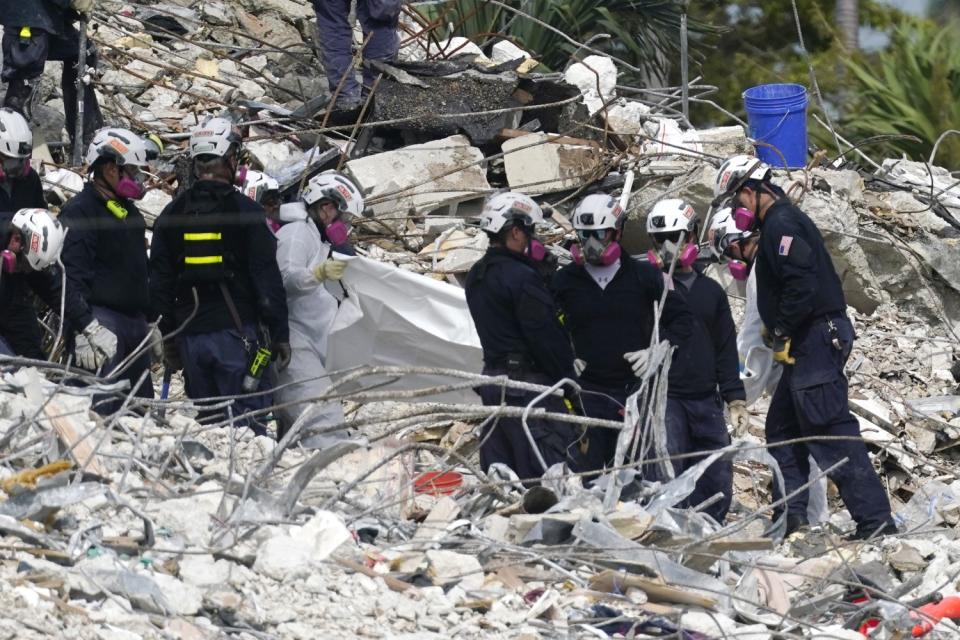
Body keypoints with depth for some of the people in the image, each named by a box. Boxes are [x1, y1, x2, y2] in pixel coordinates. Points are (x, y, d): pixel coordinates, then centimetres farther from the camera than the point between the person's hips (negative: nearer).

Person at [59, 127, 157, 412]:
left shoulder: (129, 212, 19)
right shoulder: (79, 212, -10)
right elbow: (72, 274, -19)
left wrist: (150, 322, 28)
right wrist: (85, 329, -26)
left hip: (134, 321, 9)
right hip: (101, 319, -9)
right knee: (104, 408, -17)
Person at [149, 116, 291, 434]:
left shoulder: (171, 215, 9)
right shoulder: (245, 211, -5)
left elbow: (159, 283, 11)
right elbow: (267, 277, -7)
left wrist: (168, 337, 18)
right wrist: (280, 333, -1)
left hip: (190, 334, 4)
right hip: (237, 333, -4)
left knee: (203, 419, 11)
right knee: (248, 419, -5)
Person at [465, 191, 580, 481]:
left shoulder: (476, 277, 13)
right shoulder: (521, 278, -16)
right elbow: (546, 337, -16)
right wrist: (570, 383, -8)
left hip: (492, 378, 9)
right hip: (528, 381, -9)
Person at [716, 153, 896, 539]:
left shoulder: (780, 225, -13)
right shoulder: (780, 222, 19)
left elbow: (800, 284, -23)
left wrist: (782, 334, -17)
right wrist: (776, 329, 17)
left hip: (815, 341, -11)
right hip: (813, 343, 11)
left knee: (831, 430, -12)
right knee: (782, 427, 16)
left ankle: (874, 519, -14)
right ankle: (791, 513, 16)